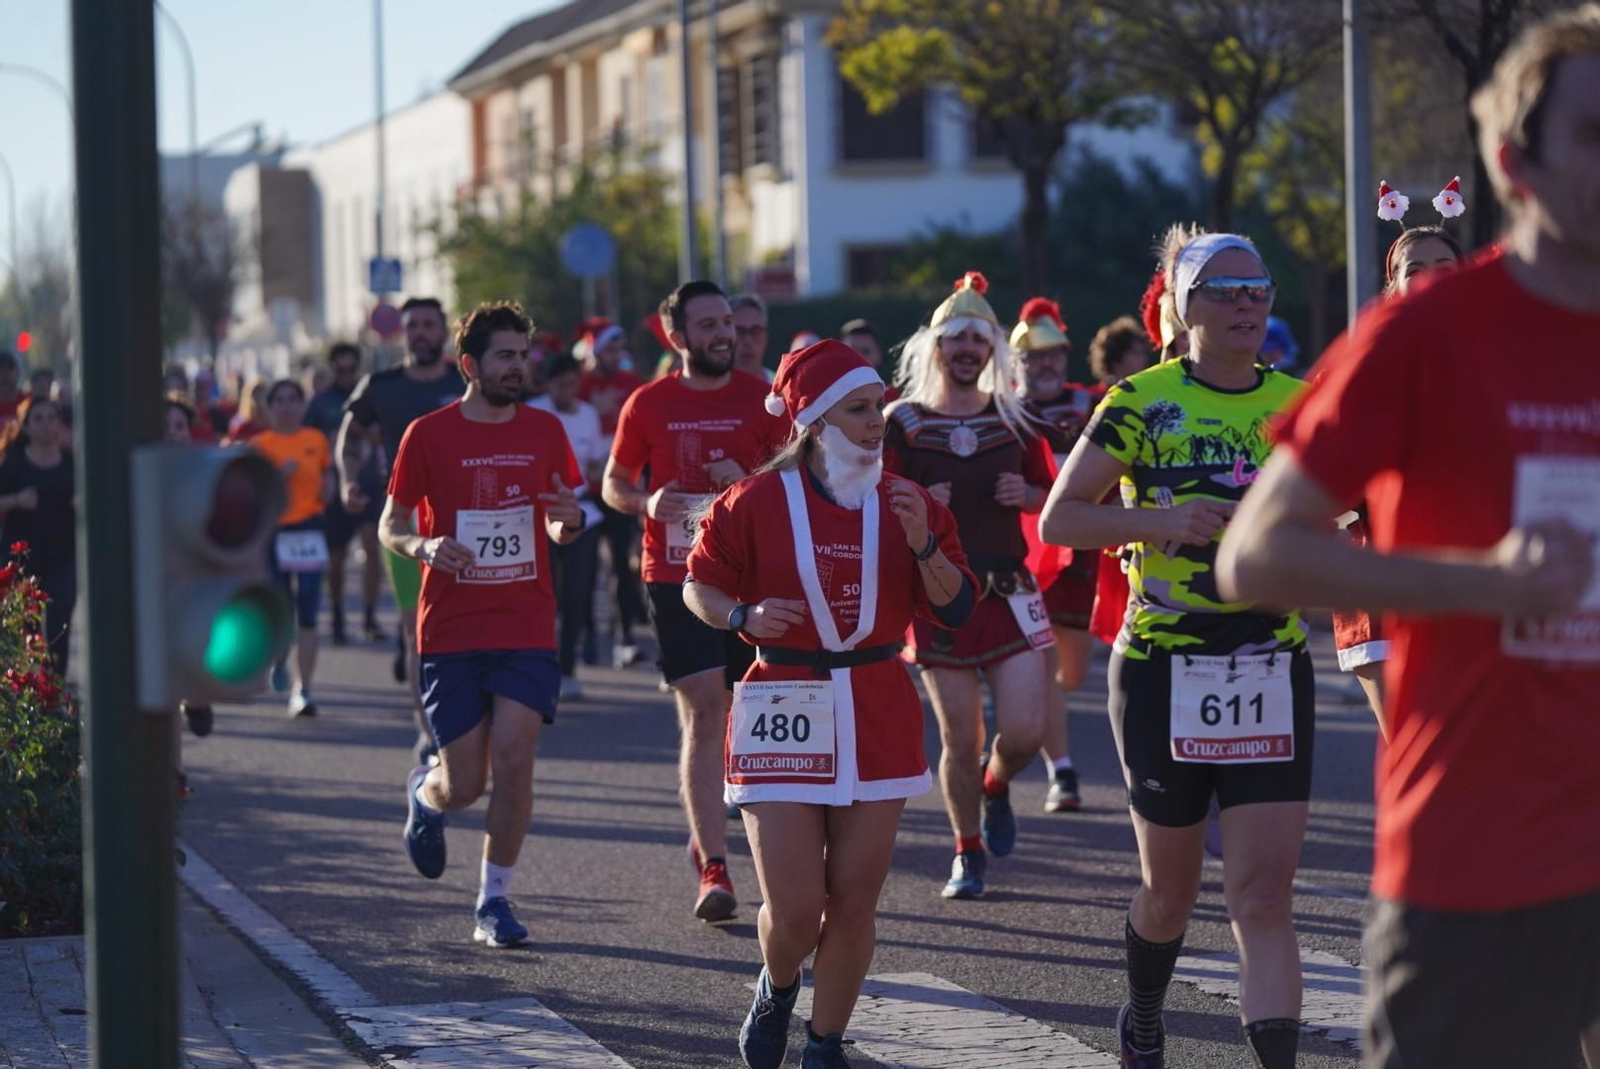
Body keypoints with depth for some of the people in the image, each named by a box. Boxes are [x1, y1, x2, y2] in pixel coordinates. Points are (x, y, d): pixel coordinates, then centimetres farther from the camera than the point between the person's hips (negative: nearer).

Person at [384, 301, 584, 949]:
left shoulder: (543, 431, 6)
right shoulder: (429, 435, -2)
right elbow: (390, 526, 3)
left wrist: (569, 521, -9)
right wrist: (424, 547, -19)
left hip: (528, 632, 2)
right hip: (451, 633, -2)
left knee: (514, 763, -10)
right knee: (465, 784, 0)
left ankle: (493, 901, 3)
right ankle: (425, 795, 37)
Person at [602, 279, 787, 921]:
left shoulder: (760, 398, 3)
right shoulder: (649, 405, 3)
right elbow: (614, 484, 12)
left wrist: (749, 482, -16)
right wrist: (647, 503, -10)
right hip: (676, 576, -2)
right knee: (703, 711, -10)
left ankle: (705, 838, 30)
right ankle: (713, 867, -12)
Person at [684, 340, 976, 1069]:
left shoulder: (906, 502, 5)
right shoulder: (758, 501, -5)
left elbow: (955, 611, 2)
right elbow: (698, 586, 4)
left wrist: (923, 543, -14)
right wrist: (744, 615, -16)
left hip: (879, 716, 3)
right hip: (784, 709, -3)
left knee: (853, 904, 3)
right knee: (794, 910, -8)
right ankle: (777, 990, 27)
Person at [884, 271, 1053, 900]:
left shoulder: (1015, 417, 7)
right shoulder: (903, 422, 0)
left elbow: (1053, 496, 16)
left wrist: (1025, 494, -6)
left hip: (1009, 590, 1)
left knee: (1025, 732, -9)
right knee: (961, 740, 1)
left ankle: (996, 787, 26)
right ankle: (968, 851, 22)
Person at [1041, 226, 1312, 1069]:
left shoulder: (1300, 403, 5)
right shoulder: (1143, 400, -5)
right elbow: (1057, 519, -6)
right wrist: (1162, 520, -20)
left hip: (1273, 672, 1)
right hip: (1164, 669, -1)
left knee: (1265, 895, -8)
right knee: (1171, 882, 14)